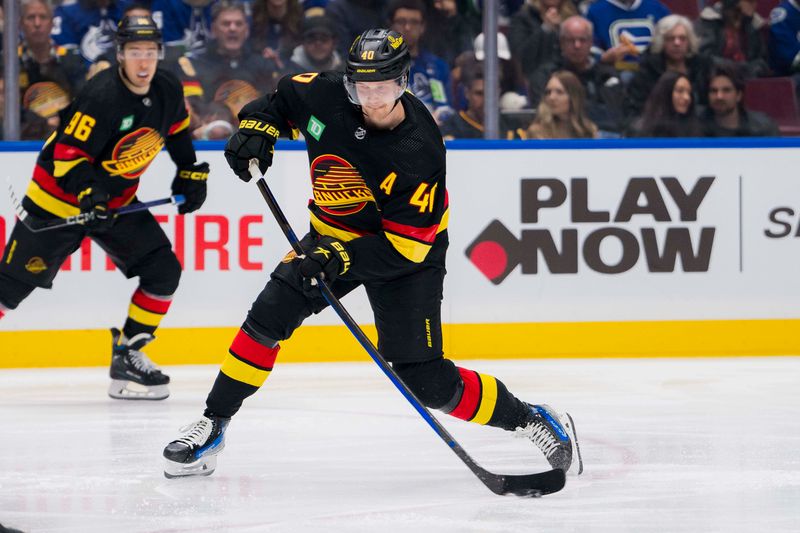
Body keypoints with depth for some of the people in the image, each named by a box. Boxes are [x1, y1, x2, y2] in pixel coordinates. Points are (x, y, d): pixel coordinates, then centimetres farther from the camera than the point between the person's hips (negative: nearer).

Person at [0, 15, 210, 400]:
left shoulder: (168, 91, -4)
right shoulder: (102, 97, -27)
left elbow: (176, 130, 18)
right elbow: (67, 153, -26)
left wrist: (190, 173, 15)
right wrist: (88, 195, -38)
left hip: (117, 200, 7)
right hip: (59, 197, -7)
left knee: (163, 270, -3)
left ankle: (128, 354, 7)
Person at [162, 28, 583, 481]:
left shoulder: (419, 152, -29)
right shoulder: (325, 96, -17)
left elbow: (405, 245, -28)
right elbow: (282, 99, 7)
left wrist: (343, 258, -38)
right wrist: (257, 126, -12)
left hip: (408, 254, -5)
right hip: (333, 235, 5)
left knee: (425, 381, -9)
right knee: (270, 316, -13)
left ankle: (531, 421, 7)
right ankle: (213, 426, -1)